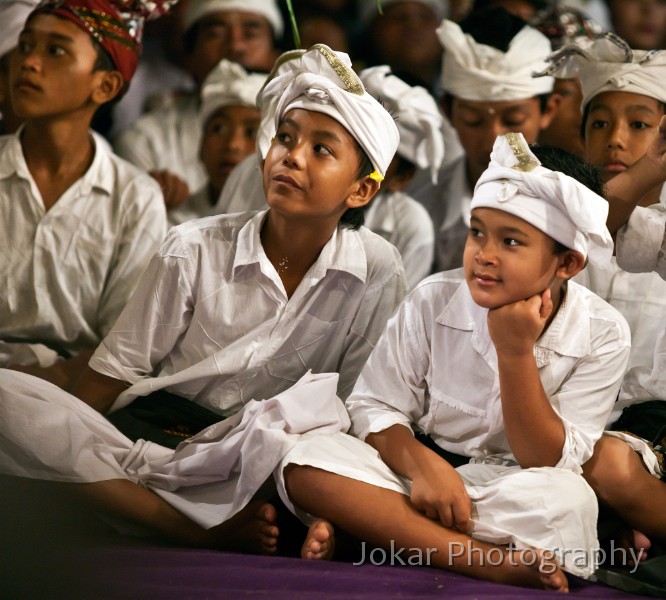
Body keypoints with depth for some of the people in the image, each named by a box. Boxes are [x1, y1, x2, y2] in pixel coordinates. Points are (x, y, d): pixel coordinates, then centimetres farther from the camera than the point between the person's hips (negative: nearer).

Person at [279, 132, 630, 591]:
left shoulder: (603, 335, -10)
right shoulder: (434, 301, -5)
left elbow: (549, 462, -13)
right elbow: (375, 408, -3)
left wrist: (517, 351, -24)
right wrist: (422, 465, -24)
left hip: (518, 493, -2)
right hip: (426, 478, 2)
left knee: (567, 499, -38)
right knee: (309, 459, -26)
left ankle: (370, 527, -24)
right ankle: (494, 563, -33)